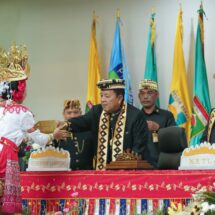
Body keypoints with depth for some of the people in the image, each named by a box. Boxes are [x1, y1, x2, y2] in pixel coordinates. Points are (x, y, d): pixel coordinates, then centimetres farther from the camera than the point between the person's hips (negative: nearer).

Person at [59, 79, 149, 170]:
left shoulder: (136, 115, -8)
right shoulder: (97, 111, 5)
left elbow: (139, 146, -8)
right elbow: (83, 121, -13)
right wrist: (67, 125, -33)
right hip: (101, 169, 4)